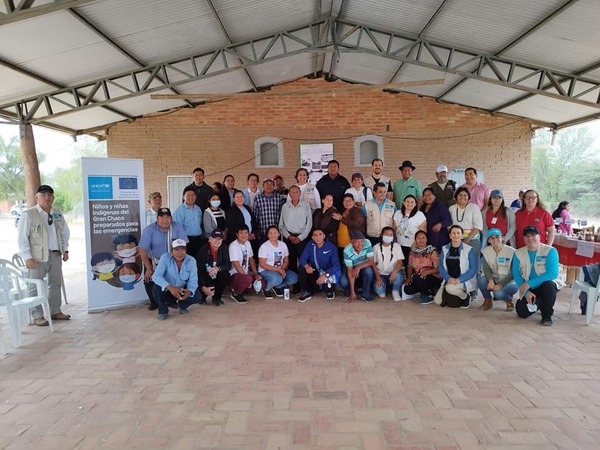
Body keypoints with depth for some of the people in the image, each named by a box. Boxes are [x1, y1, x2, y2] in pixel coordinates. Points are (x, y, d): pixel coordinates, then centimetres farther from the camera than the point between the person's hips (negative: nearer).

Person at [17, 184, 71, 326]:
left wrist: (65, 250, 12)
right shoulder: (28, 214, -8)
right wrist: (27, 257, -15)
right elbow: (22, 238, -10)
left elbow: (65, 233, 19)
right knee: (36, 287, 1)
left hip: (56, 255, 6)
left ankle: (55, 311, 26)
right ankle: (37, 316, 11)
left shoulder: (58, 214, 9)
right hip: (37, 256, -6)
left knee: (56, 284, 14)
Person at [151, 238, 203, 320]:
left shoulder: (191, 260, -13)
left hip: (183, 290, 1)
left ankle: (182, 305, 13)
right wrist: (170, 287, -48)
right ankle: (163, 311, -3)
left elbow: (193, 280, -17)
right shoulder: (165, 257, -19)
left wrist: (189, 291, -41)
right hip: (167, 290, -1)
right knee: (156, 287, -32)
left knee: (198, 296, -23)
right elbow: (156, 276, -31)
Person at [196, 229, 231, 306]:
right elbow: (199, 270, -23)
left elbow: (228, 265, -11)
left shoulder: (224, 248, -6)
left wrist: (218, 268, -33)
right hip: (205, 277, -3)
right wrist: (203, 288, -33)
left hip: (216, 275, 4)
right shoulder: (203, 250, -19)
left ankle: (217, 298, -2)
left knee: (226, 275, -26)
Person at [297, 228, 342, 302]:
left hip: (328, 272, -3)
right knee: (301, 267, -20)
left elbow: (336, 265, -23)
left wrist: (325, 275, -38)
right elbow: (302, 259, -10)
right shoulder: (310, 245, -7)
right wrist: (307, 266, -34)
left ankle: (330, 291, 2)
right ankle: (307, 292, -7)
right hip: (314, 272, 3)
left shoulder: (331, 247, -16)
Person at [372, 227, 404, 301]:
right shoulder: (376, 247, -2)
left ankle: (395, 291, -3)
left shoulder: (397, 246, 0)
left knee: (398, 275, -35)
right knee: (378, 290, -30)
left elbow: (399, 262, -6)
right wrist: (378, 278, -15)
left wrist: (394, 272, -27)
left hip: (392, 273, 1)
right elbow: (373, 264, -2)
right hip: (380, 274, -1)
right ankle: (382, 289, 10)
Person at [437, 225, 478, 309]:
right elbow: (440, 266, 3)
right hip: (449, 280, 5)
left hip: (465, 280, -4)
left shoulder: (469, 250, -6)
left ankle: (466, 296, -3)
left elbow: (473, 269, -9)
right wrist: (449, 278, -15)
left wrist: (459, 280, -21)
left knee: (450, 288, -35)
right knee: (438, 301, -8)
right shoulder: (444, 249, 5)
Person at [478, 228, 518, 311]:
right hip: (494, 280, 4)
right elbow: (486, 268, -7)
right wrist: (490, 280, -27)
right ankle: (488, 299, 0)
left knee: (498, 293, -33)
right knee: (481, 279, -28)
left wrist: (501, 284, -22)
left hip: (509, 282, -3)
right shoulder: (485, 251, -1)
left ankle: (509, 299, 5)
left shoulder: (511, 251, -12)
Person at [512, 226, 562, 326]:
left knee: (548, 285, -37)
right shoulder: (518, 253, -3)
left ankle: (547, 316, -13)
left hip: (549, 283, -3)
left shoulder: (550, 251, -14)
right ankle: (538, 304, 26)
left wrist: (530, 283, -29)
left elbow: (552, 274, -24)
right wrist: (526, 292, -17)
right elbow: (516, 275, -4)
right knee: (522, 312, -10)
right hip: (529, 289, 3)